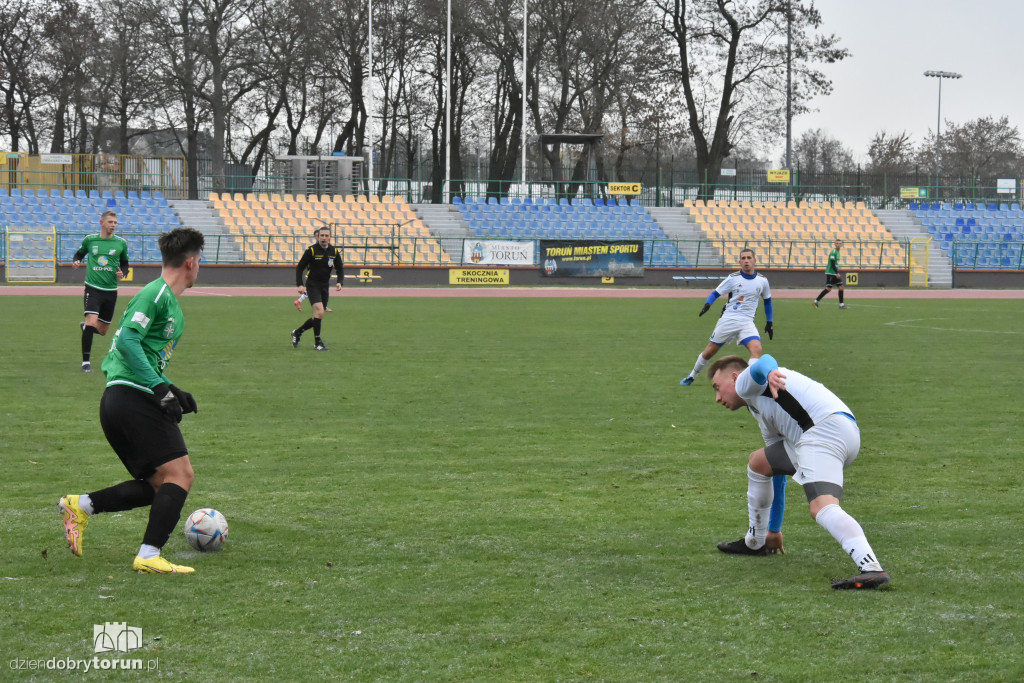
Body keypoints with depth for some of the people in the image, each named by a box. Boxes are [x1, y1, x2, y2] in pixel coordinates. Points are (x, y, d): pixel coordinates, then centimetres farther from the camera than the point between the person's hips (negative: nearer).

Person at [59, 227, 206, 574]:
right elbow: (127, 340, -20)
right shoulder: (155, 293, -9)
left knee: (160, 486, 10)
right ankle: (149, 556, -17)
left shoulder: (171, 302, 21)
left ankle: (80, 506, 9)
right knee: (179, 474, -14)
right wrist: (160, 387, -23)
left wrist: (173, 393, 21)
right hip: (132, 398, -10)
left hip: (133, 401, 10)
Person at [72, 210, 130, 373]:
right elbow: (80, 253, 18)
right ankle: (86, 361, -13)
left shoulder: (121, 243, 4)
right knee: (92, 321, -21)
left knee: (102, 330, 11)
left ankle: (85, 327, 48)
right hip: (93, 288, -3)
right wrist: (76, 261, -4)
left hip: (111, 291, 3)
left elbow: (125, 263, 16)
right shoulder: (90, 239, 1)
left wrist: (122, 273, -5)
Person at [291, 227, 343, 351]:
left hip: (325, 286, 5)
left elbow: (340, 269, 12)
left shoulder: (334, 251, 3)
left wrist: (340, 282, -8)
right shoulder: (311, 250, -10)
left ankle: (297, 332, 30)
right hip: (312, 285, -5)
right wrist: (300, 285, -17)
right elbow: (299, 267, -5)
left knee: (318, 317, 8)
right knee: (319, 311, -22)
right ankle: (317, 343, -12)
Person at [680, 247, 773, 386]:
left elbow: (767, 301, 19)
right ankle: (692, 376, 30)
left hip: (747, 323, 1)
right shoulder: (733, 278, -3)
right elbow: (715, 293, -1)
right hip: (727, 321, -1)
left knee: (756, 349, -25)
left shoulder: (762, 281, 4)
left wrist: (769, 322, 18)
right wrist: (707, 304, -21)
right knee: (709, 352, 7)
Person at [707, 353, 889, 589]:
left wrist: (769, 372, -40)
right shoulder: (766, 418, 37)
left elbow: (763, 362, -13)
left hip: (824, 426, -10)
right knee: (758, 462, 27)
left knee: (821, 506, -27)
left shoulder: (746, 381, 12)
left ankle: (871, 569, -46)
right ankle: (754, 543, 35)